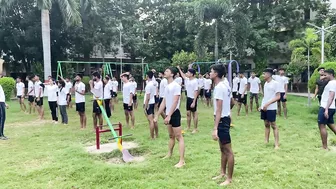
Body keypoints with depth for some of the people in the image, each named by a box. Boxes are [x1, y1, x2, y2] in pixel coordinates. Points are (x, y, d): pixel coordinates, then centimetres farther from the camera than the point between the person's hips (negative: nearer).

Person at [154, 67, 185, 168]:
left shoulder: (176, 85, -13)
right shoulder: (167, 87, 14)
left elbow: (175, 102, -20)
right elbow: (164, 102, 16)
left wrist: (169, 115, -25)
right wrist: (157, 115, 14)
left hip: (174, 114, -9)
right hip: (168, 114, 9)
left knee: (179, 137, -7)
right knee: (171, 136, 21)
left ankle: (182, 161, -5)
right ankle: (169, 154, 35)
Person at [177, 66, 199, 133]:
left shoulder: (195, 81, -17)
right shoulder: (187, 79, 5)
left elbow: (196, 92, -19)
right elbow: (183, 75, 28)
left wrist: (194, 102, -22)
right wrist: (179, 69, 31)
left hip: (193, 99, -8)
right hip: (188, 98, 8)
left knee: (194, 114, 1)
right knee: (188, 113, 12)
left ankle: (195, 129, 11)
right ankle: (188, 127, 24)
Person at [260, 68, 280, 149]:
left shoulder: (275, 83, -10)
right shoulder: (265, 83, 12)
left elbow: (278, 97, -14)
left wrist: (267, 104, -19)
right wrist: (261, 106, 11)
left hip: (271, 108, -7)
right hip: (264, 108, 7)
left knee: (273, 125, -3)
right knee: (266, 124, 13)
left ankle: (276, 144, 3)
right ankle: (266, 141, 21)